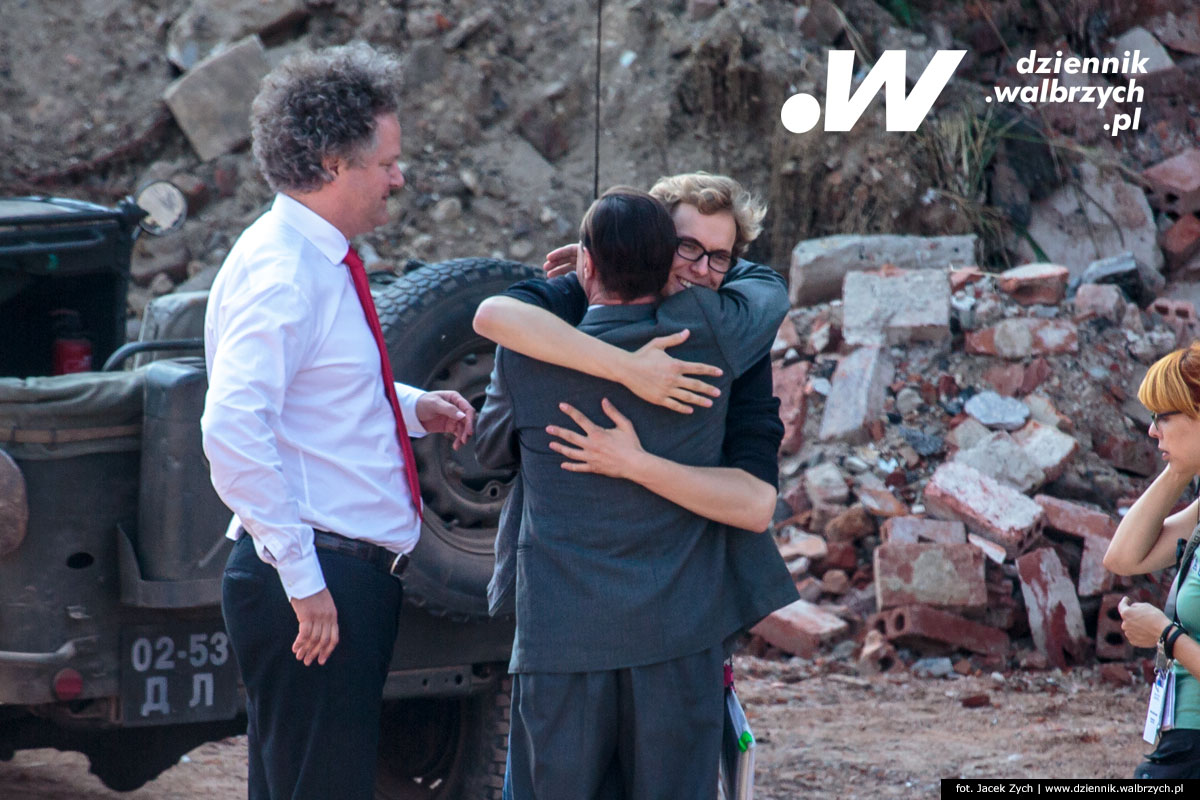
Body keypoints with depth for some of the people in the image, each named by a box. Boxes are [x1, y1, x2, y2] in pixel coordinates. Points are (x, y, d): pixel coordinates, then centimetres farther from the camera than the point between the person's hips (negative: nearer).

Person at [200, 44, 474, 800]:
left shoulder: (323, 261, 14)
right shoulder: (282, 273, -17)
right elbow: (234, 433, -27)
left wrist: (410, 406, 13)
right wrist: (302, 578, -26)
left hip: (351, 575, 10)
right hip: (312, 585, -10)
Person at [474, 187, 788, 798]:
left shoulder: (525, 358, -6)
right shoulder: (705, 337, -5)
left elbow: (490, 449, 16)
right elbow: (769, 288, 19)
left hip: (561, 629, -1)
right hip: (678, 633, 1)